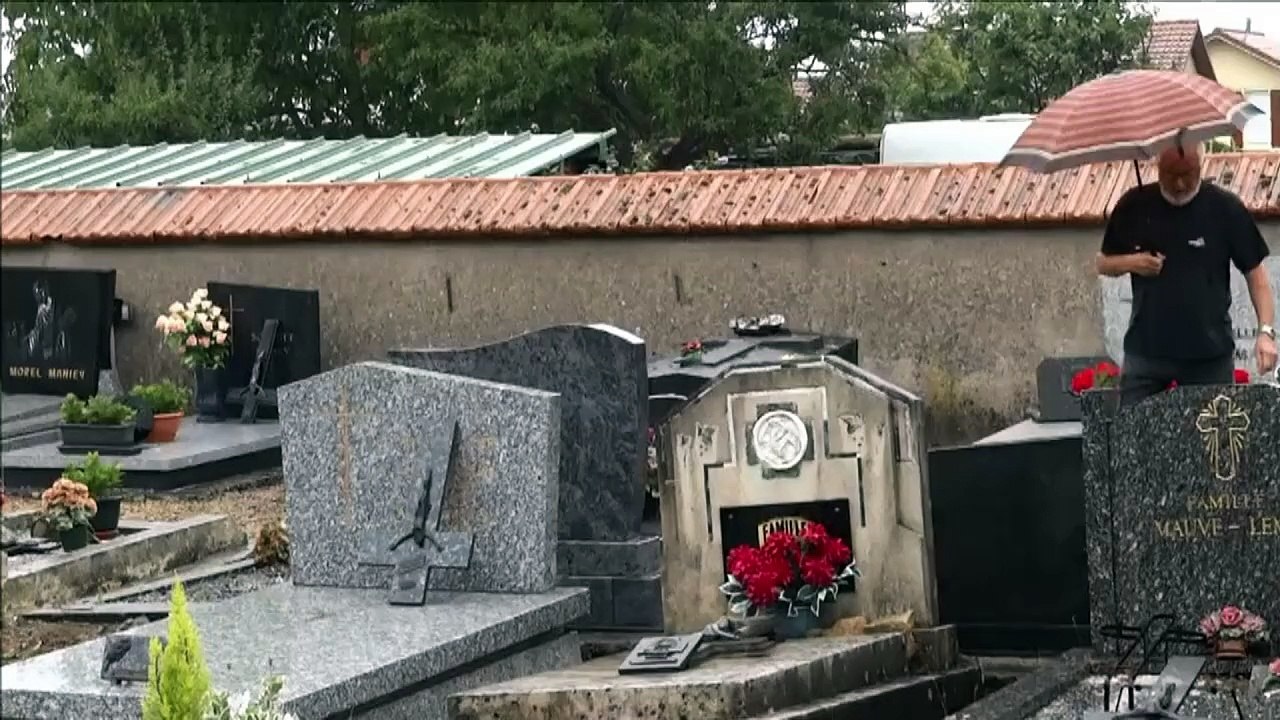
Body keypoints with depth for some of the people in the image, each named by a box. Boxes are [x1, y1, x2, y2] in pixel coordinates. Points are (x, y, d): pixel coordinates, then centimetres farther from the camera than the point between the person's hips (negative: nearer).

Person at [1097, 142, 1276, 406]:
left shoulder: (1225, 208, -3)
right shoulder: (1134, 206, 3)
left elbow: (1255, 273, -1)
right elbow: (1103, 264, 13)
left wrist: (1266, 331, -13)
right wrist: (1130, 262, -9)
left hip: (1210, 354, -2)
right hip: (1146, 349, 2)